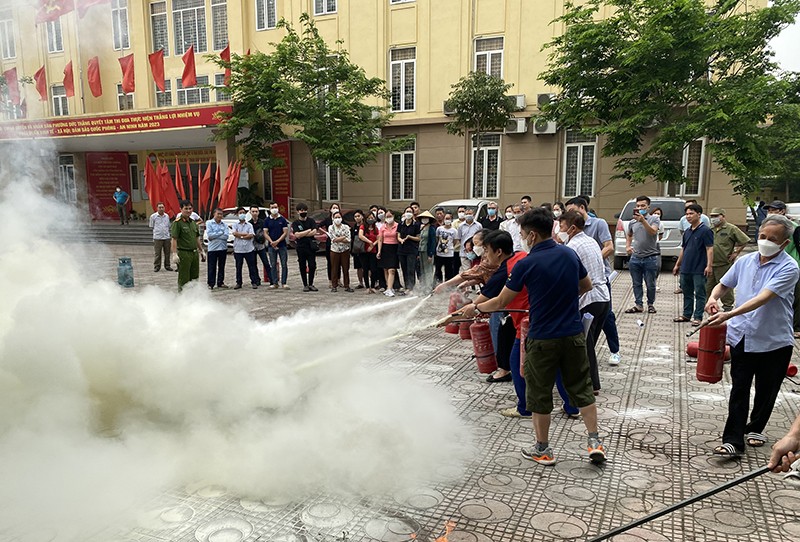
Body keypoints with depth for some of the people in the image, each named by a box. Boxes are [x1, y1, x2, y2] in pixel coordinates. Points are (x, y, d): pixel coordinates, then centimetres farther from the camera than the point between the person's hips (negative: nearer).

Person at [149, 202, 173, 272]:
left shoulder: (167, 216, 9)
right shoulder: (153, 216, -1)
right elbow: (151, 226, 8)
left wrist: (166, 232, 11)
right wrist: (158, 231, 7)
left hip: (167, 237, 3)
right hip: (157, 238, -3)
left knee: (167, 253, 7)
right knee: (157, 253, -1)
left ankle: (167, 266, 18)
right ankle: (156, 267, 8)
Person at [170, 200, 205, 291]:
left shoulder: (193, 222, 14)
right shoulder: (177, 223, -9)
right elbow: (174, 239, -14)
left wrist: (201, 251, 19)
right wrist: (174, 254, -21)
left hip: (194, 253, 7)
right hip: (184, 253, -7)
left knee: (195, 277, 12)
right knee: (184, 279, -2)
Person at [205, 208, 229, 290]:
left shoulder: (224, 224, 7)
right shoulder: (209, 223, 1)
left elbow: (226, 236, -7)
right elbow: (209, 234, -13)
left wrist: (214, 236, -11)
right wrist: (221, 233, -8)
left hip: (223, 248, 3)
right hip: (212, 248, -3)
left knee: (221, 267, 9)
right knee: (212, 267, 0)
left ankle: (220, 283, 17)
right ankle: (210, 284, 6)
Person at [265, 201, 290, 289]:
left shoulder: (282, 219, 3)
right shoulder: (267, 220, 6)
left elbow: (285, 232, -3)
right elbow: (265, 233, 2)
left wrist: (277, 241, -14)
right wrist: (271, 242, -14)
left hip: (282, 245, -1)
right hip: (271, 245, 1)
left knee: (284, 265, -2)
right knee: (273, 265, 4)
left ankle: (284, 283, 4)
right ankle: (274, 283, 10)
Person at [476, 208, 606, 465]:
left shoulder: (526, 264, -15)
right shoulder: (569, 254, 0)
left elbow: (500, 302, -8)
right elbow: (586, 286, 16)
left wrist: (476, 308, 9)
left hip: (542, 338, -5)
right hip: (574, 334, 5)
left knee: (539, 395, 10)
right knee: (581, 388, 18)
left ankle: (543, 450, 22)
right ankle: (595, 441, 19)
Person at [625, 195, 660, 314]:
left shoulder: (654, 219, -3)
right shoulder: (632, 222, 10)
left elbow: (653, 232, -21)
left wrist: (643, 220, -32)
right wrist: (627, 246, 9)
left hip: (650, 257, -4)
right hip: (635, 258, 4)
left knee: (650, 284, 5)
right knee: (636, 284, 8)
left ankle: (651, 304, 20)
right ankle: (638, 305, 16)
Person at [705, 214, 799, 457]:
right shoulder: (744, 261, 2)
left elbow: (763, 298, -26)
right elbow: (723, 285, 15)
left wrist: (729, 315, -37)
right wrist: (713, 298, -9)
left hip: (774, 341, -3)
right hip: (742, 337, 3)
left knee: (766, 391, 14)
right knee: (739, 389, 1)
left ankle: (755, 429, 36)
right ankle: (733, 440, 2)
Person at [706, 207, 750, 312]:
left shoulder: (731, 229, -6)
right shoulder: (710, 230, 11)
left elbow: (744, 241, -4)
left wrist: (736, 253, -5)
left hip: (725, 264, -5)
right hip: (710, 264, 5)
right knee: (708, 286, 12)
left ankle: (727, 306, 15)